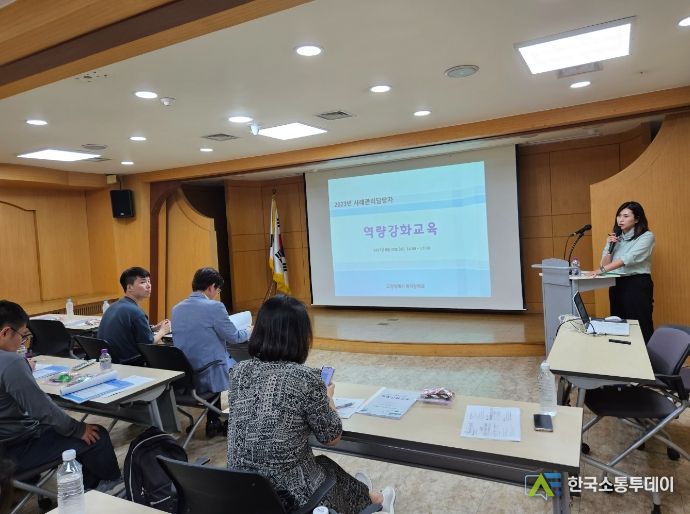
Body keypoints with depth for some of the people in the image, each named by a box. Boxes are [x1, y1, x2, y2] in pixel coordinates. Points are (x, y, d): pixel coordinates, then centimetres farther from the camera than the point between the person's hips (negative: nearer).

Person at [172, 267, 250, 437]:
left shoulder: (176, 308, 4)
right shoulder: (215, 307, -17)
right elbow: (233, 337, -8)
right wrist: (248, 332, 14)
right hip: (208, 376, -6)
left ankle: (213, 422, 35)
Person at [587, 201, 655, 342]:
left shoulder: (646, 236, -6)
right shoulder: (615, 237, 11)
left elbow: (629, 258, -21)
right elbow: (605, 264, 7)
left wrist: (602, 270, -31)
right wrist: (610, 246, -9)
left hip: (638, 284, -5)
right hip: (616, 284, 6)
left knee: (640, 326, -4)